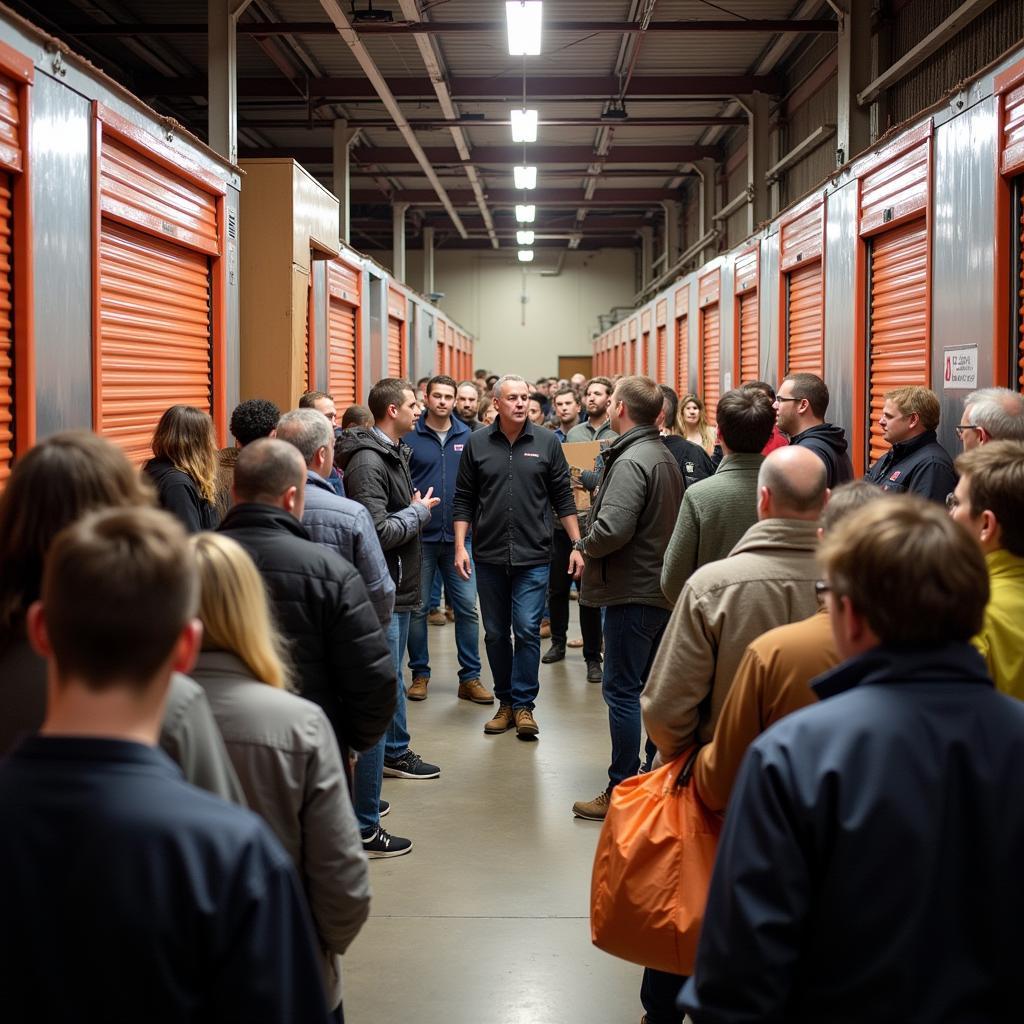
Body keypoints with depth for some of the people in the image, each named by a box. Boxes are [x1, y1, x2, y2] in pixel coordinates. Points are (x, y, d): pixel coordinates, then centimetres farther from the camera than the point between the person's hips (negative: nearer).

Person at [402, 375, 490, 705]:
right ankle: (420, 674, 20)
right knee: (418, 608, 7)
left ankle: (470, 677, 11)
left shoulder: (466, 436, 5)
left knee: (467, 607, 2)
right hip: (420, 537, -2)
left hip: (458, 535, 2)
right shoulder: (409, 436, -2)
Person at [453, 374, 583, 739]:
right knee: (495, 633, 8)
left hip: (533, 557, -2)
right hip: (489, 557, 2)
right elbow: (464, 499, 6)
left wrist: (577, 545, 0)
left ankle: (523, 704, 5)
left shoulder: (546, 442, 1)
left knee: (527, 630, -6)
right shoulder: (477, 444, 3)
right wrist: (460, 545, -2)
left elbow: (563, 498, 5)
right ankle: (505, 702, 20)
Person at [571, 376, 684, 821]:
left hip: (632, 591, -10)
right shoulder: (665, 457, 13)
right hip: (663, 588, 10)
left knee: (622, 690, -4)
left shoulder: (631, 462, -18)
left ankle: (622, 791, 0)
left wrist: (584, 546, -7)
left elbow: (612, 529, -28)